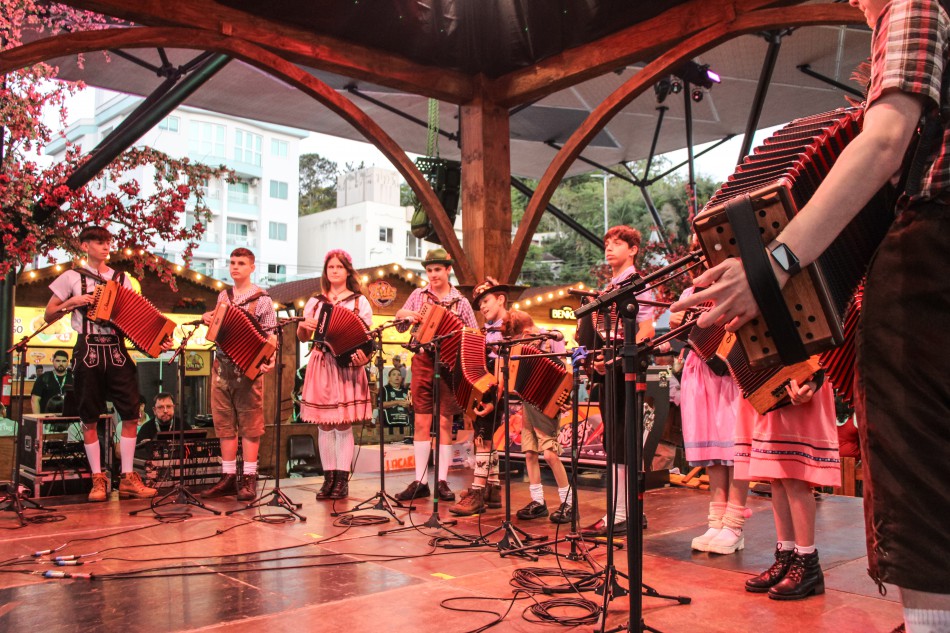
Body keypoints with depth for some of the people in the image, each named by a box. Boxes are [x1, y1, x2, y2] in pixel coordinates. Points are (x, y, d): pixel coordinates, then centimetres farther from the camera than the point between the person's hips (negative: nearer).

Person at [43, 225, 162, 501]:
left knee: (131, 414, -3)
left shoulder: (122, 279, 14)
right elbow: (48, 316, 7)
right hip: (88, 351, -2)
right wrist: (72, 302, -10)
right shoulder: (72, 277, 6)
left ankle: (127, 478, 5)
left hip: (117, 351, 2)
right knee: (89, 419, 2)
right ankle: (97, 479, 12)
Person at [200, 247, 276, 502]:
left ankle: (249, 479, 3)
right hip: (222, 365, 6)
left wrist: (270, 359, -22)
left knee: (249, 423, -1)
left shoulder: (261, 299, -3)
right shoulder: (223, 296, 13)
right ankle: (228, 477, 14)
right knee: (224, 422, 7)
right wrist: (208, 320, 4)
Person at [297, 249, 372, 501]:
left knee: (343, 424, -4)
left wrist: (364, 357, -18)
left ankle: (342, 480, 1)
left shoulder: (359, 302, 6)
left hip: (347, 365, -3)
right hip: (321, 365, 3)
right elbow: (303, 337, 16)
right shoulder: (315, 302, 14)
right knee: (324, 424, 2)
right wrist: (303, 325, -6)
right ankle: (329, 478, 9)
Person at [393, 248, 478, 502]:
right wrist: (406, 314, -9)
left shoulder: (460, 302, 3)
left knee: (444, 422, 1)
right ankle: (420, 481, 7)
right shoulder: (418, 295, 8)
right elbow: (399, 322, 12)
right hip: (423, 362, 2)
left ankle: (442, 481, 7)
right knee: (421, 421, 3)